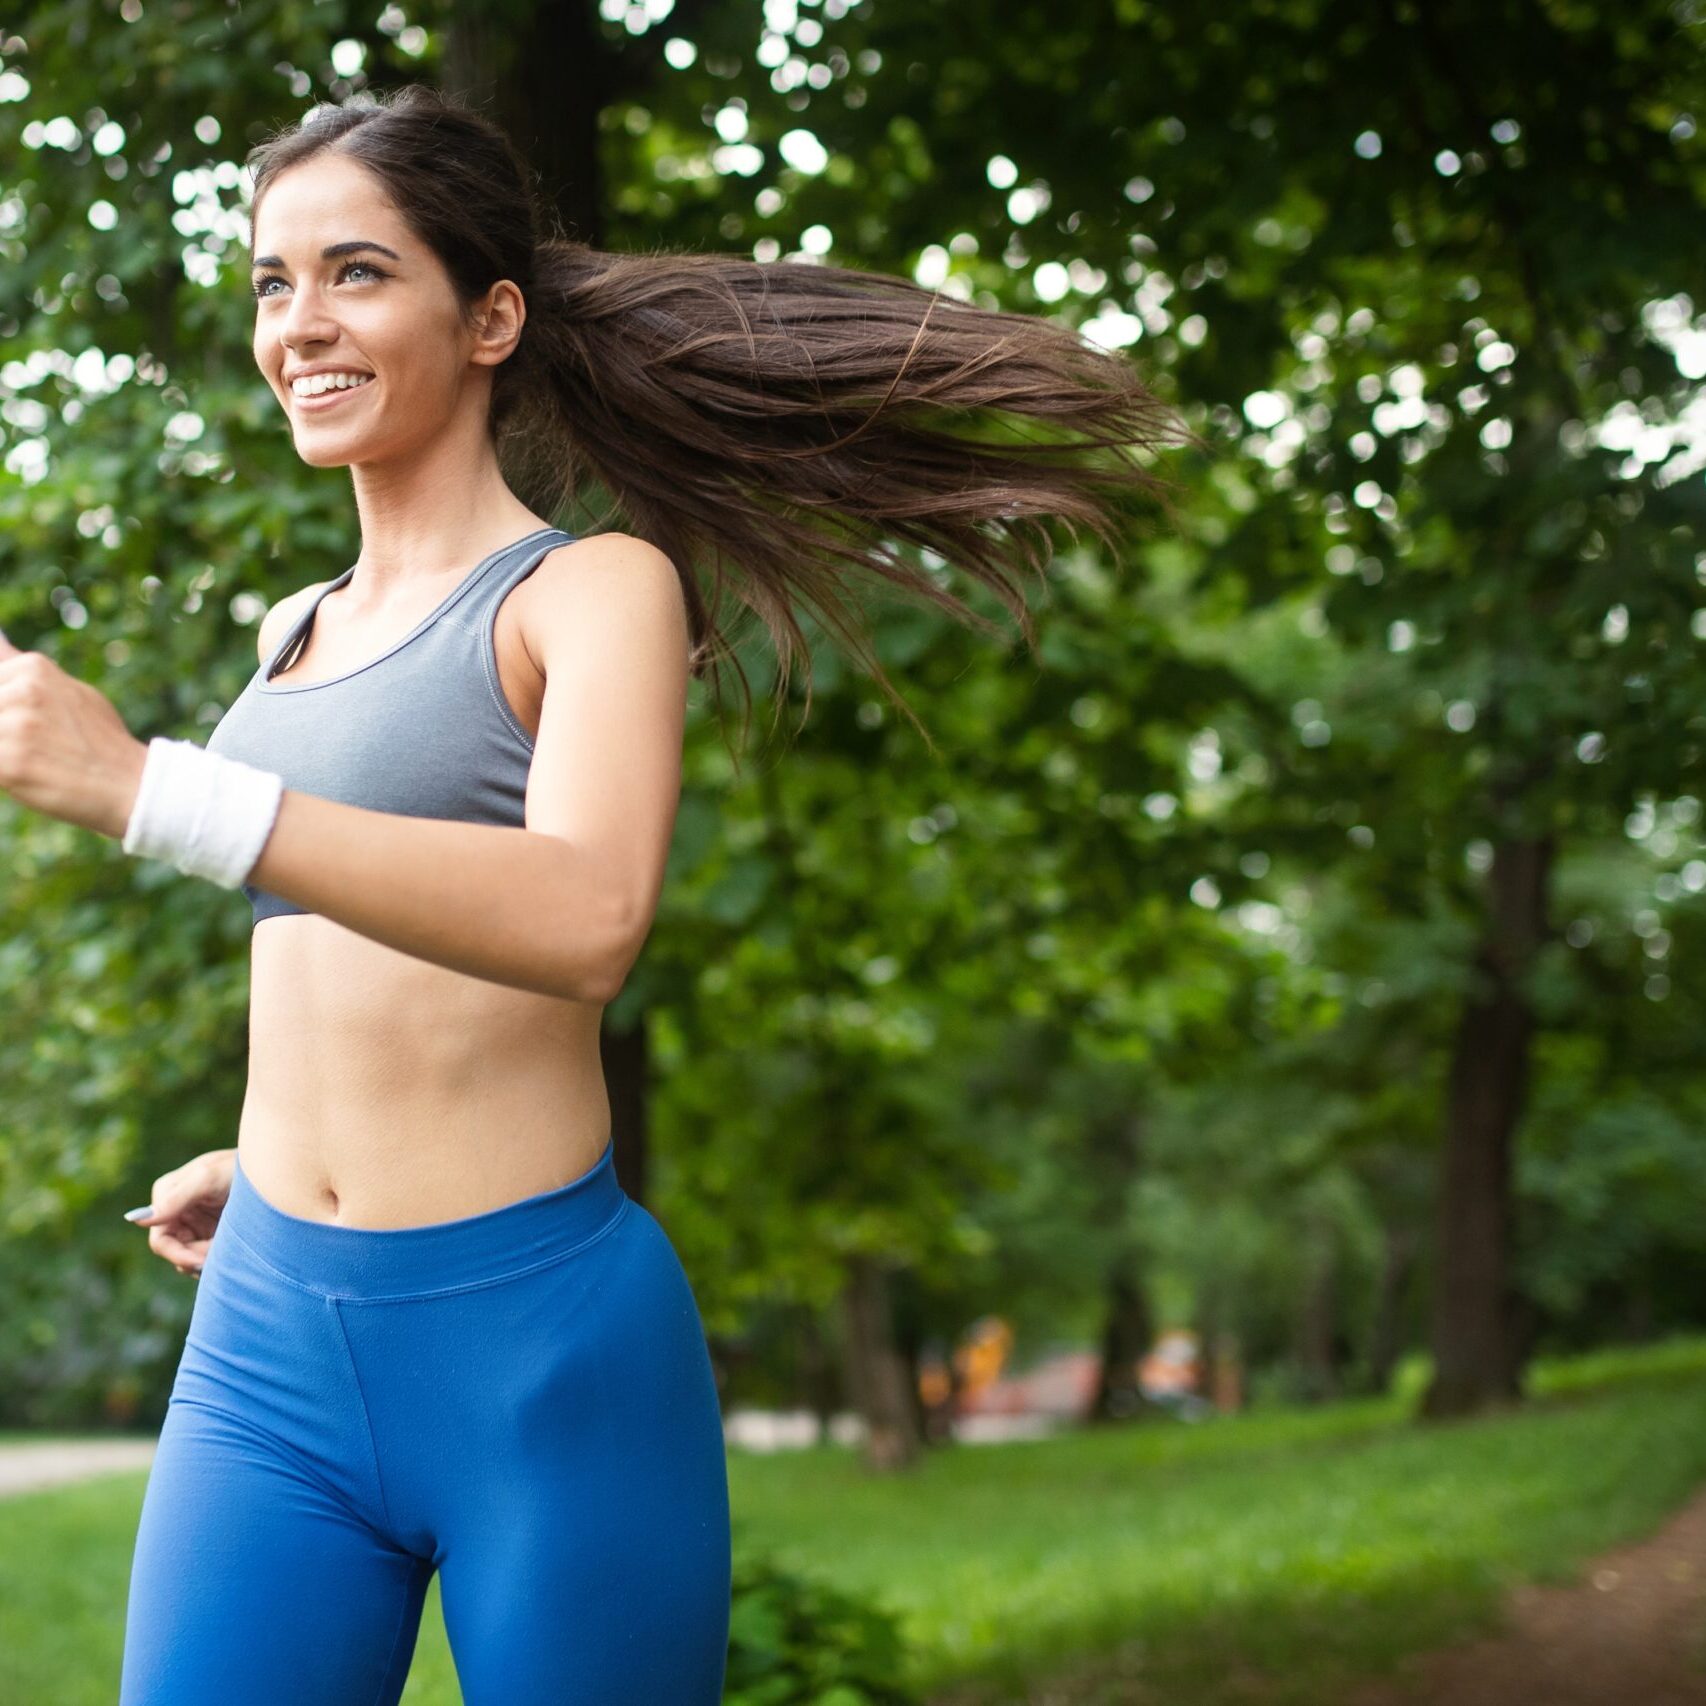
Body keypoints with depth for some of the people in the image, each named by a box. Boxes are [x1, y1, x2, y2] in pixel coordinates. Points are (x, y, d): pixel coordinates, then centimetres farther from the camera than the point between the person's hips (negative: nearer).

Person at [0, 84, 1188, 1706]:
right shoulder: (293, 636, 15)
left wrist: (149, 788, -29)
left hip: (540, 1345, -5)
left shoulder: (592, 590, -5)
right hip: (266, 1345, 5)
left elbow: (581, 922, -25)